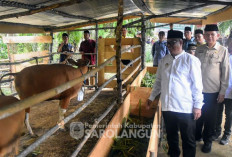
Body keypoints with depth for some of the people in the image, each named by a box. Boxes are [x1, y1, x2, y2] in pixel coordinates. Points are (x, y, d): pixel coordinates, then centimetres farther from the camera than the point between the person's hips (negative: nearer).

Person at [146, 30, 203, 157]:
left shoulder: (191, 60, -6)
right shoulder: (164, 60, 8)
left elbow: (197, 85, -7)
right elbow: (159, 81, 16)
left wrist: (198, 106, -8)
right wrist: (151, 97, 15)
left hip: (186, 108, -4)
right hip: (167, 107, 5)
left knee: (188, 140, 10)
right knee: (171, 136, 19)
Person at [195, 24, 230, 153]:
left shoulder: (223, 51, -5)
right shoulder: (199, 49, 3)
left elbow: (225, 72, -4)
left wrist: (222, 92, -4)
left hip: (213, 91, -2)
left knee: (210, 118, 11)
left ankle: (208, 141, 30)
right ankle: (196, 136, 37)